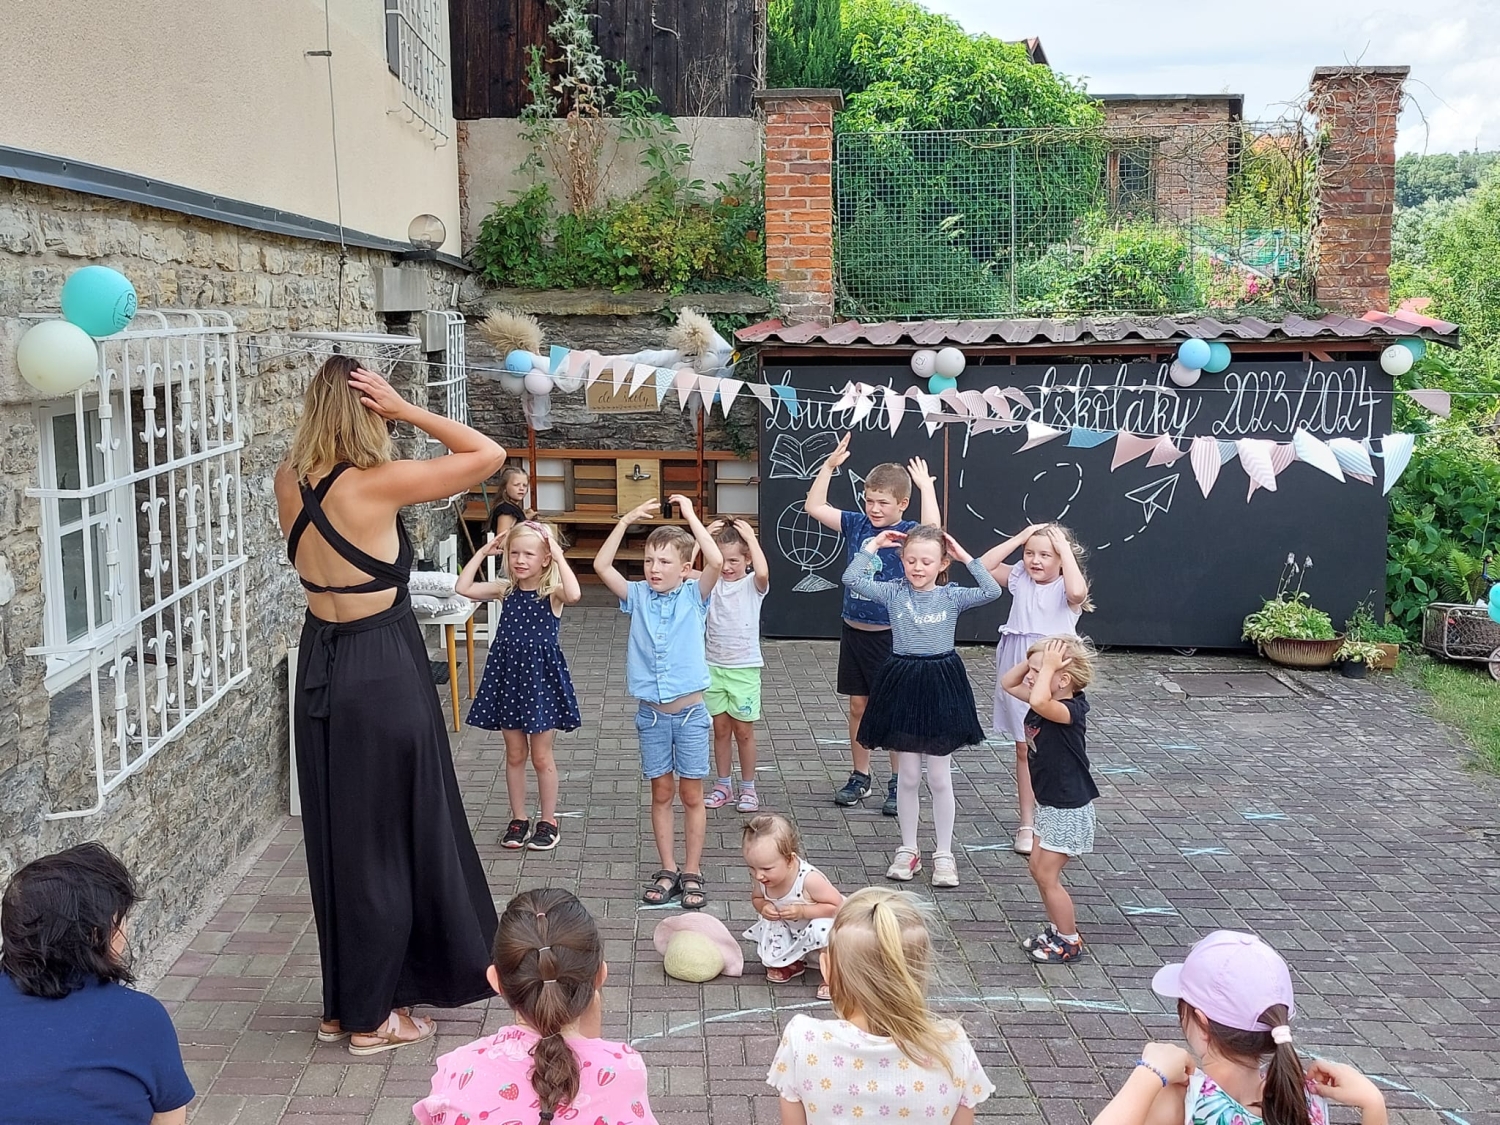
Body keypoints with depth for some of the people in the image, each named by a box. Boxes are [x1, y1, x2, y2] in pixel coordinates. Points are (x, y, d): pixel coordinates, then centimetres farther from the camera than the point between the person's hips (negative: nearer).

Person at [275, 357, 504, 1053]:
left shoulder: (289, 481, -1)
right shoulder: (377, 484, -19)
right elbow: (489, 454, -13)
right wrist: (406, 411, -11)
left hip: (320, 667, 7)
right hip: (383, 669, -7)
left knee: (335, 836, 16)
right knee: (389, 838, 6)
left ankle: (341, 1004, 28)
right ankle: (373, 1015, 17)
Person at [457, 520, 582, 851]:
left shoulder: (552, 592, -11)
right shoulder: (505, 590, 3)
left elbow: (574, 594, -34)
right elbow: (463, 588, -5)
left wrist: (559, 557, -27)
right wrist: (483, 552, -4)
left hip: (541, 677, -4)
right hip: (508, 675, 4)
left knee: (541, 756, 6)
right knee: (515, 754, 13)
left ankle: (548, 820, 20)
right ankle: (519, 819, 25)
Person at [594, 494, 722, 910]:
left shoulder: (694, 596, -4)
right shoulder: (637, 596, 2)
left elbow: (715, 562, -21)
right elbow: (601, 565, -7)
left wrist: (691, 516, -18)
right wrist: (627, 520, -8)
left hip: (690, 712, -2)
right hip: (651, 713, 2)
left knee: (691, 794, 5)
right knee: (661, 792, 10)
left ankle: (692, 872, 14)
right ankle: (668, 870, 19)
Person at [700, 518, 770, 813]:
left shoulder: (753, 585, -8)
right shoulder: (711, 583, 0)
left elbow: (762, 573, -33)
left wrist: (751, 537, -22)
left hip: (744, 668, -3)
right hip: (714, 666, 3)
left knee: (743, 731, 5)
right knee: (721, 728, 11)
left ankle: (748, 787, 18)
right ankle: (723, 785, 23)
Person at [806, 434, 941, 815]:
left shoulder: (909, 533, -10)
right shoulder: (857, 525, 3)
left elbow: (932, 530, -33)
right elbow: (814, 507, 4)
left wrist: (927, 486, -26)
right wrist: (829, 466, -2)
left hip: (891, 636, -5)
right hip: (854, 631, 5)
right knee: (858, 705, 13)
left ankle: (897, 784, 14)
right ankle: (860, 777, 25)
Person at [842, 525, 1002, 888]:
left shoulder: (952, 596, -2)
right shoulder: (893, 593, -1)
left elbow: (993, 591, -16)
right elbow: (851, 578, -10)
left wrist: (966, 557, -12)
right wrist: (874, 546, -6)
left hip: (941, 684, -1)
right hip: (903, 683, 1)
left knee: (940, 779, 7)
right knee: (908, 777, 9)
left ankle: (943, 854, 18)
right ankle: (908, 849, 22)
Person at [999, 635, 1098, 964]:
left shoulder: (1070, 710, -26)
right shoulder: (1047, 702, 0)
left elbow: (1039, 702, -48)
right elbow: (1007, 683, 12)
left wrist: (1047, 666, -36)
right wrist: (1033, 660, -3)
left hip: (1068, 808, -10)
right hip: (1051, 803, 10)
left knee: (1047, 875, -1)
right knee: (1038, 867, 17)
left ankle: (1070, 942, 13)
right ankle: (1057, 930, 31)